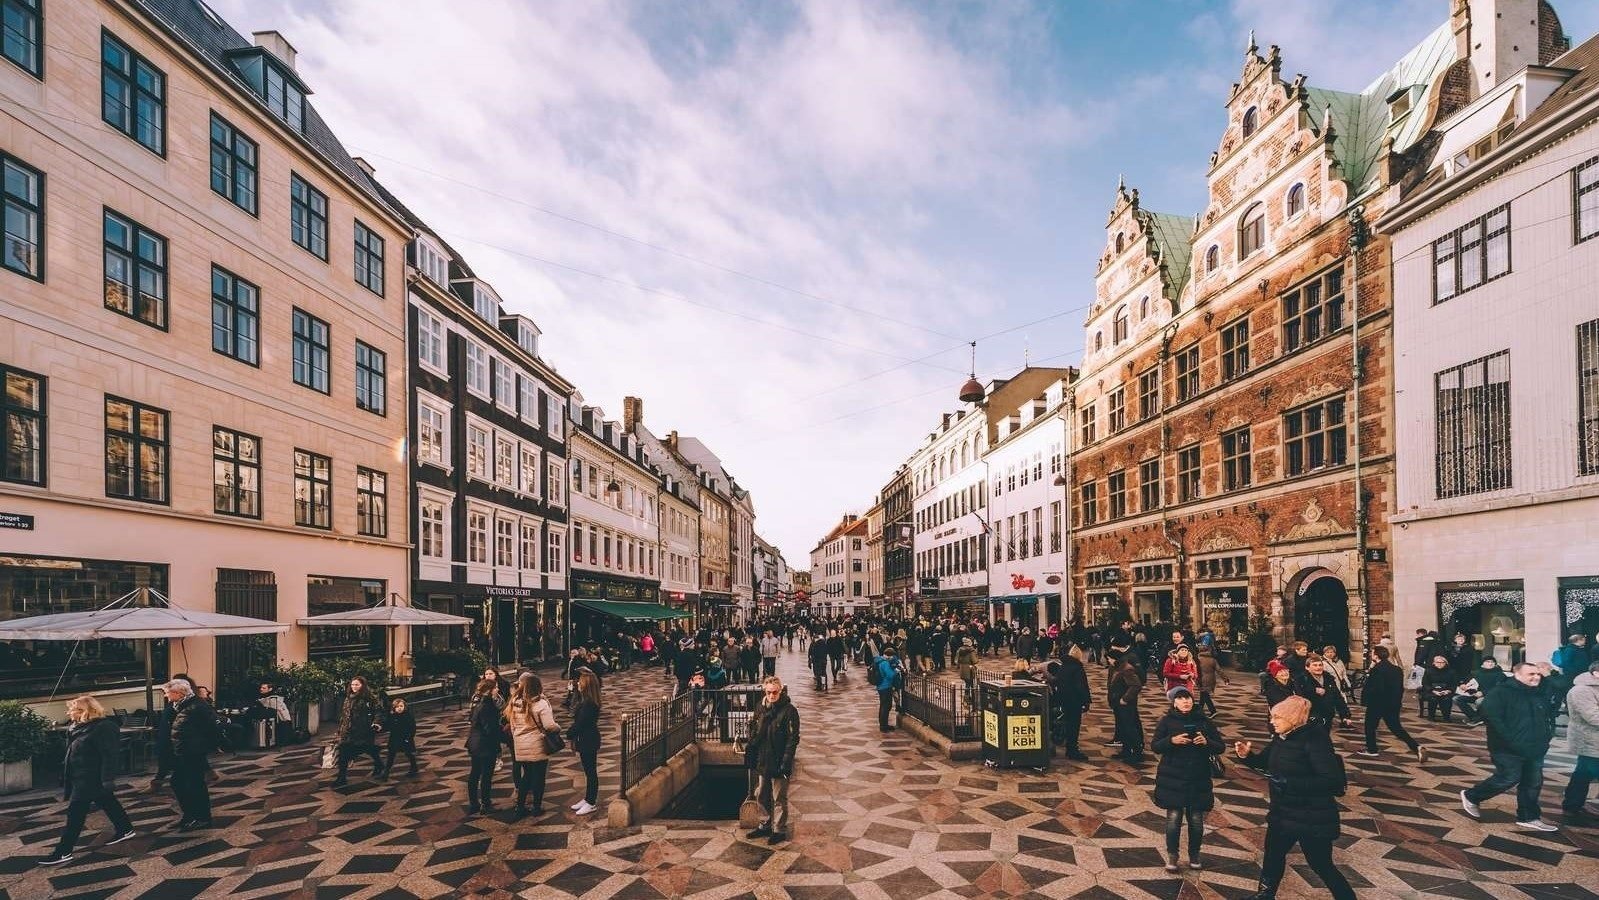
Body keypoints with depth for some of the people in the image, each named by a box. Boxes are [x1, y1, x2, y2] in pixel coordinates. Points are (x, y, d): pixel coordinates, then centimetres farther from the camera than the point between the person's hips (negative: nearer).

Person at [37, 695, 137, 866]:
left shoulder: (103, 728, -20)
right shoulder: (79, 727, 10)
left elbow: (108, 755, -22)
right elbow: (73, 752, 19)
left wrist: (108, 779, -24)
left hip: (91, 778, -10)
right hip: (79, 776, 10)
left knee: (75, 812, -6)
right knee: (108, 803, 18)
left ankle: (63, 852, -1)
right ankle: (125, 830, 29)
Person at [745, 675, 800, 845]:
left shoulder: (789, 711, -15)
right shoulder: (760, 708, 4)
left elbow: (793, 739, -16)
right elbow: (754, 733, 14)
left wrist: (786, 761, -20)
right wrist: (749, 751, 8)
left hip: (779, 764, -6)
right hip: (763, 762, 7)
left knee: (779, 799, 5)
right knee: (762, 796, 19)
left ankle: (780, 830, 18)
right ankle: (765, 825, 35)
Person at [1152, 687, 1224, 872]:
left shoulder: (1203, 721, 2)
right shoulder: (1166, 721, -2)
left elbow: (1221, 747, 3)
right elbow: (1155, 746, -6)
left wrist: (1207, 742, -18)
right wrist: (1172, 740, -23)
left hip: (1199, 779, 2)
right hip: (1172, 779, -2)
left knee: (1196, 819, 6)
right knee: (1174, 818, -2)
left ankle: (1194, 854, 28)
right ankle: (1171, 855, 16)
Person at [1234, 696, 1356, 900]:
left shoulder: (1315, 739, -24)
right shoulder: (1281, 737, 0)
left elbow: (1332, 781, -32)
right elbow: (1265, 761, 15)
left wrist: (1289, 783, -35)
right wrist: (1247, 755, -7)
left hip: (1313, 817, -9)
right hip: (1283, 812, 9)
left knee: (1321, 865, 6)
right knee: (1273, 853, 23)